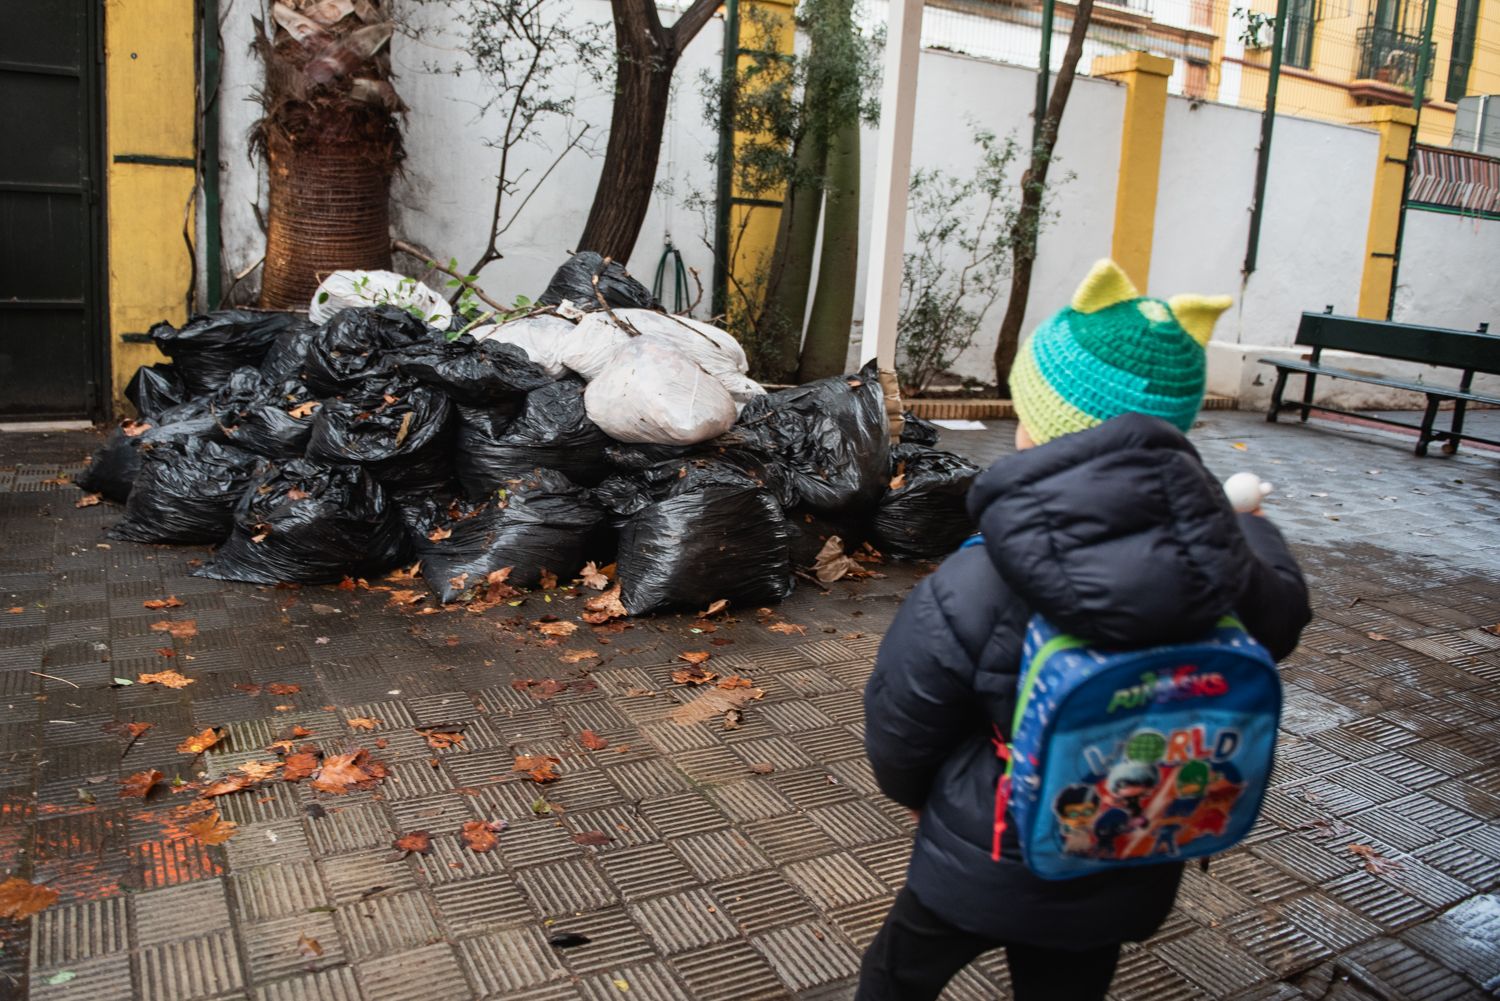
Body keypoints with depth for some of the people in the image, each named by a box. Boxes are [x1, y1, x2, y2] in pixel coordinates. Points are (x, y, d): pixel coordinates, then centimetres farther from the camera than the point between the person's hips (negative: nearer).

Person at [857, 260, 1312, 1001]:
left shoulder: (971, 590, -33)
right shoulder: (1227, 568, -20)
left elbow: (899, 725, -18)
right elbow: (1281, 613, 5)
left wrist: (911, 790, 7)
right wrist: (1252, 526, 26)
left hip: (983, 865, -4)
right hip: (1129, 874, 4)